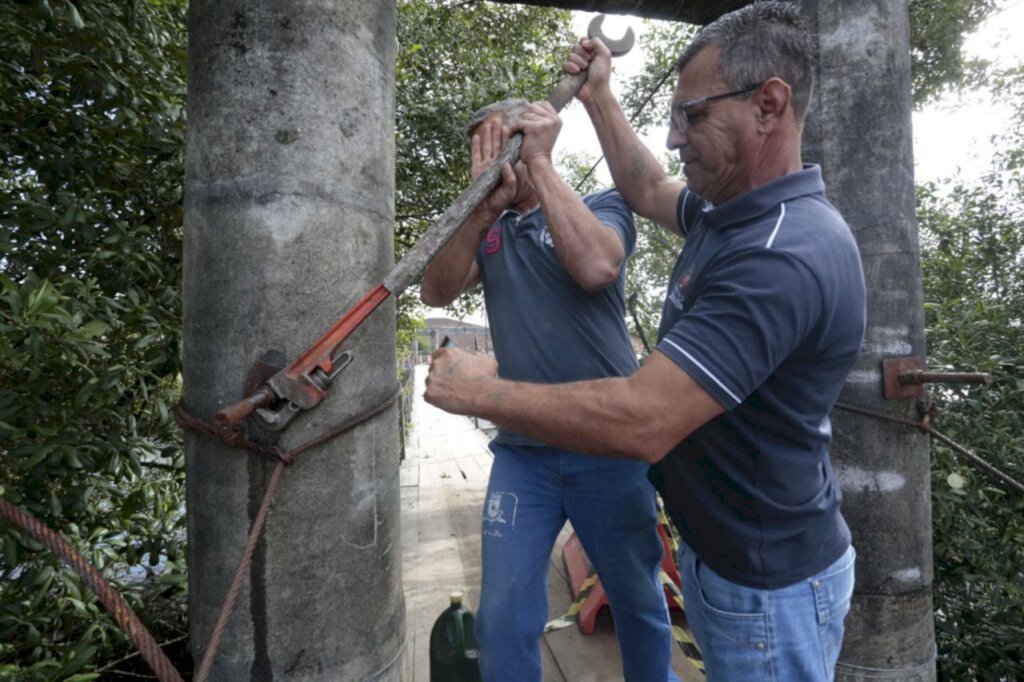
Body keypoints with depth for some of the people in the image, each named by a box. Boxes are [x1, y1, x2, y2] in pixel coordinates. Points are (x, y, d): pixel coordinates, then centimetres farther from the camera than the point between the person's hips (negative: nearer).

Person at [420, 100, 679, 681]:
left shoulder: (602, 206, 1)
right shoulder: (487, 230, 10)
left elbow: (595, 267, -22)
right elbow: (437, 292, -8)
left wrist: (540, 161, -16)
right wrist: (484, 202, -20)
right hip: (522, 452, 3)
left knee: (639, 603, 17)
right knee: (503, 620, 8)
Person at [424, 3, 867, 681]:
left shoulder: (784, 257, -32)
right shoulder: (733, 212, -1)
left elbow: (639, 422, -36)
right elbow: (649, 190, 18)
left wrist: (480, 391, -25)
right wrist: (598, 95, 18)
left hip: (768, 588, -8)